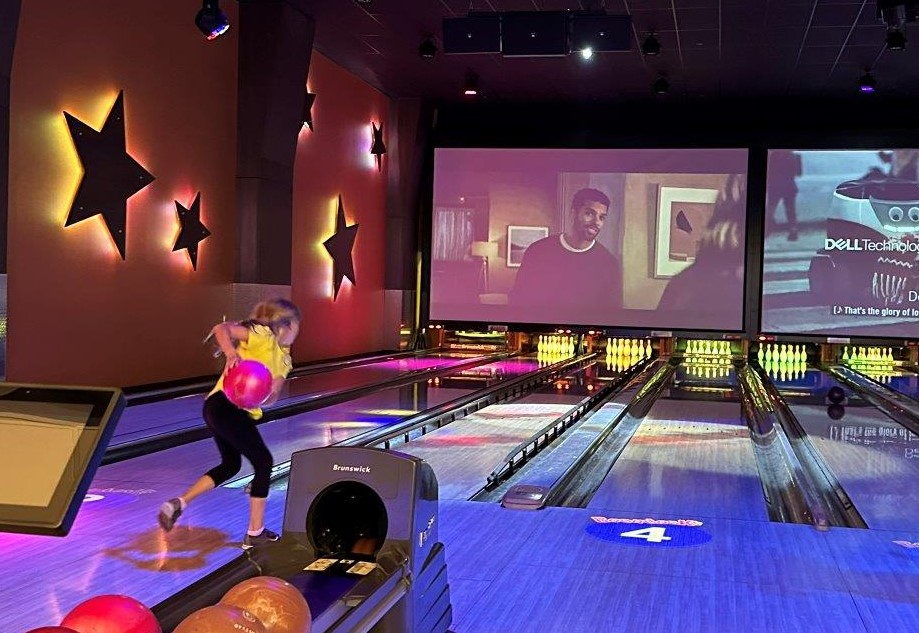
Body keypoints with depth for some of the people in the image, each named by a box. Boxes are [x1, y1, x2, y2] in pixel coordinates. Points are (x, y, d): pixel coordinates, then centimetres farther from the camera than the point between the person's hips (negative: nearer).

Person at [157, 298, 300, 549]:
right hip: (226, 407, -10)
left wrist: (269, 393, -15)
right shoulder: (262, 335, -5)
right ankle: (255, 532, 7)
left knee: (230, 465, 23)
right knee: (263, 463, 0)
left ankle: (177, 504, 18)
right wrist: (231, 353, -35)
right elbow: (221, 329, -18)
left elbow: (270, 398, 7)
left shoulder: (283, 360, 19)